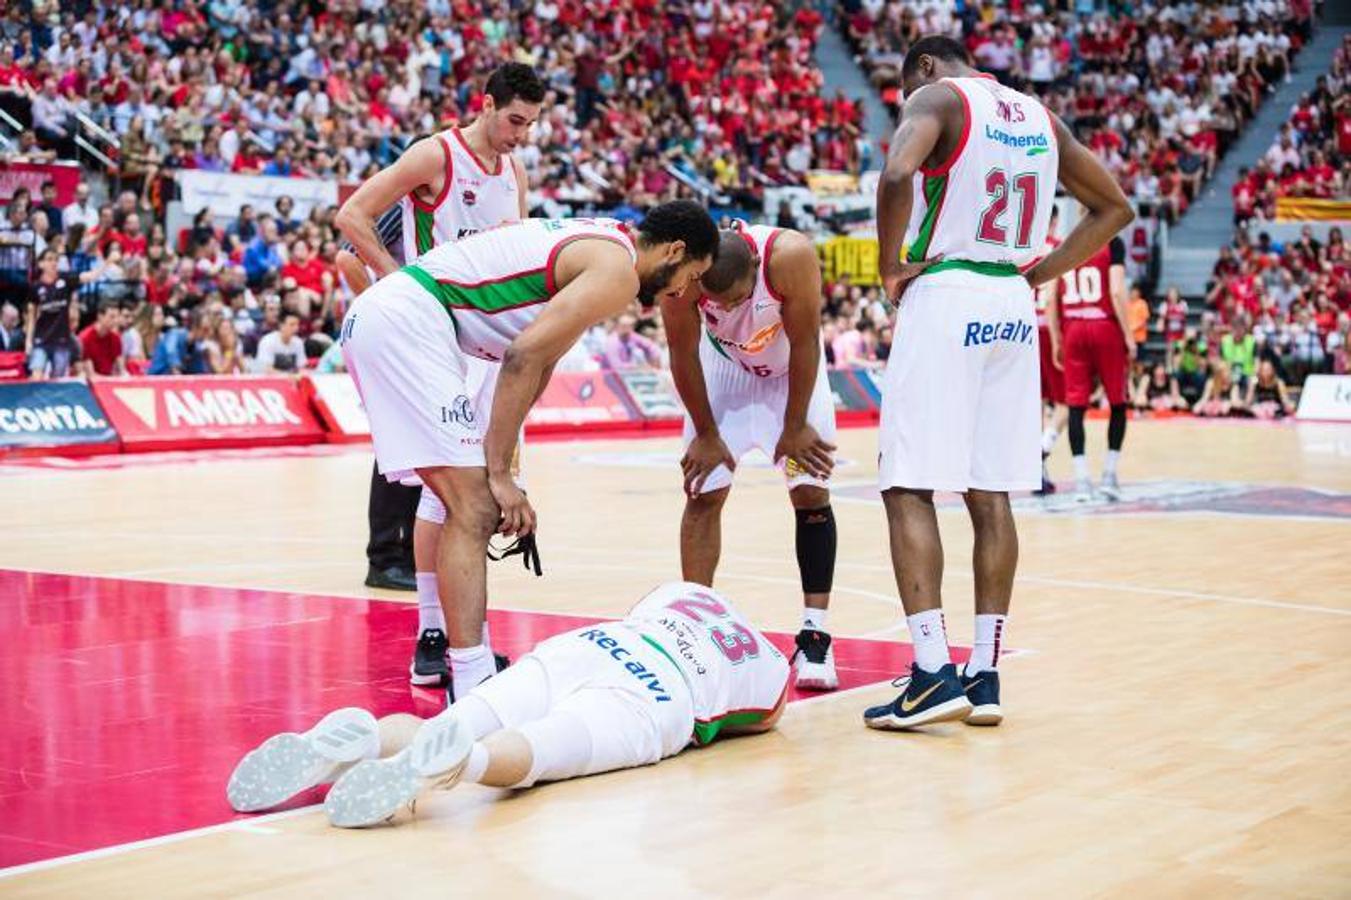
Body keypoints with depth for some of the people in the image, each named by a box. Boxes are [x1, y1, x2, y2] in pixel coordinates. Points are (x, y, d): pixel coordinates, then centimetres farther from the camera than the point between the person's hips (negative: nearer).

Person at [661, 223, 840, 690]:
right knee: (703, 494, -3)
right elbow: (683, 355, -18)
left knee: (811, 493, -6)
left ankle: (814, 635, 0)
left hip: (793, 368, -1)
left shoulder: (791, 256, -39)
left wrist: (795, 426, -15)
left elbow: (805, 344, -24)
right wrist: (705, 434, -9)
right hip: (724, 367, 1)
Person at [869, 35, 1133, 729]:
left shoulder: (937, 96, -3)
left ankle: (934, 673, -12)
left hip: (944, 295, -6)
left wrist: (890, 267, -10)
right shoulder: (1038, 115, 17)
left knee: (909, 489, -5)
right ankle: (985, 676, 10)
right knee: (990, 495, 8)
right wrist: (1040, 273, 16)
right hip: (1013, 307, 7)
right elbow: (1114, 207, 22)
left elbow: (897, 175, -23)